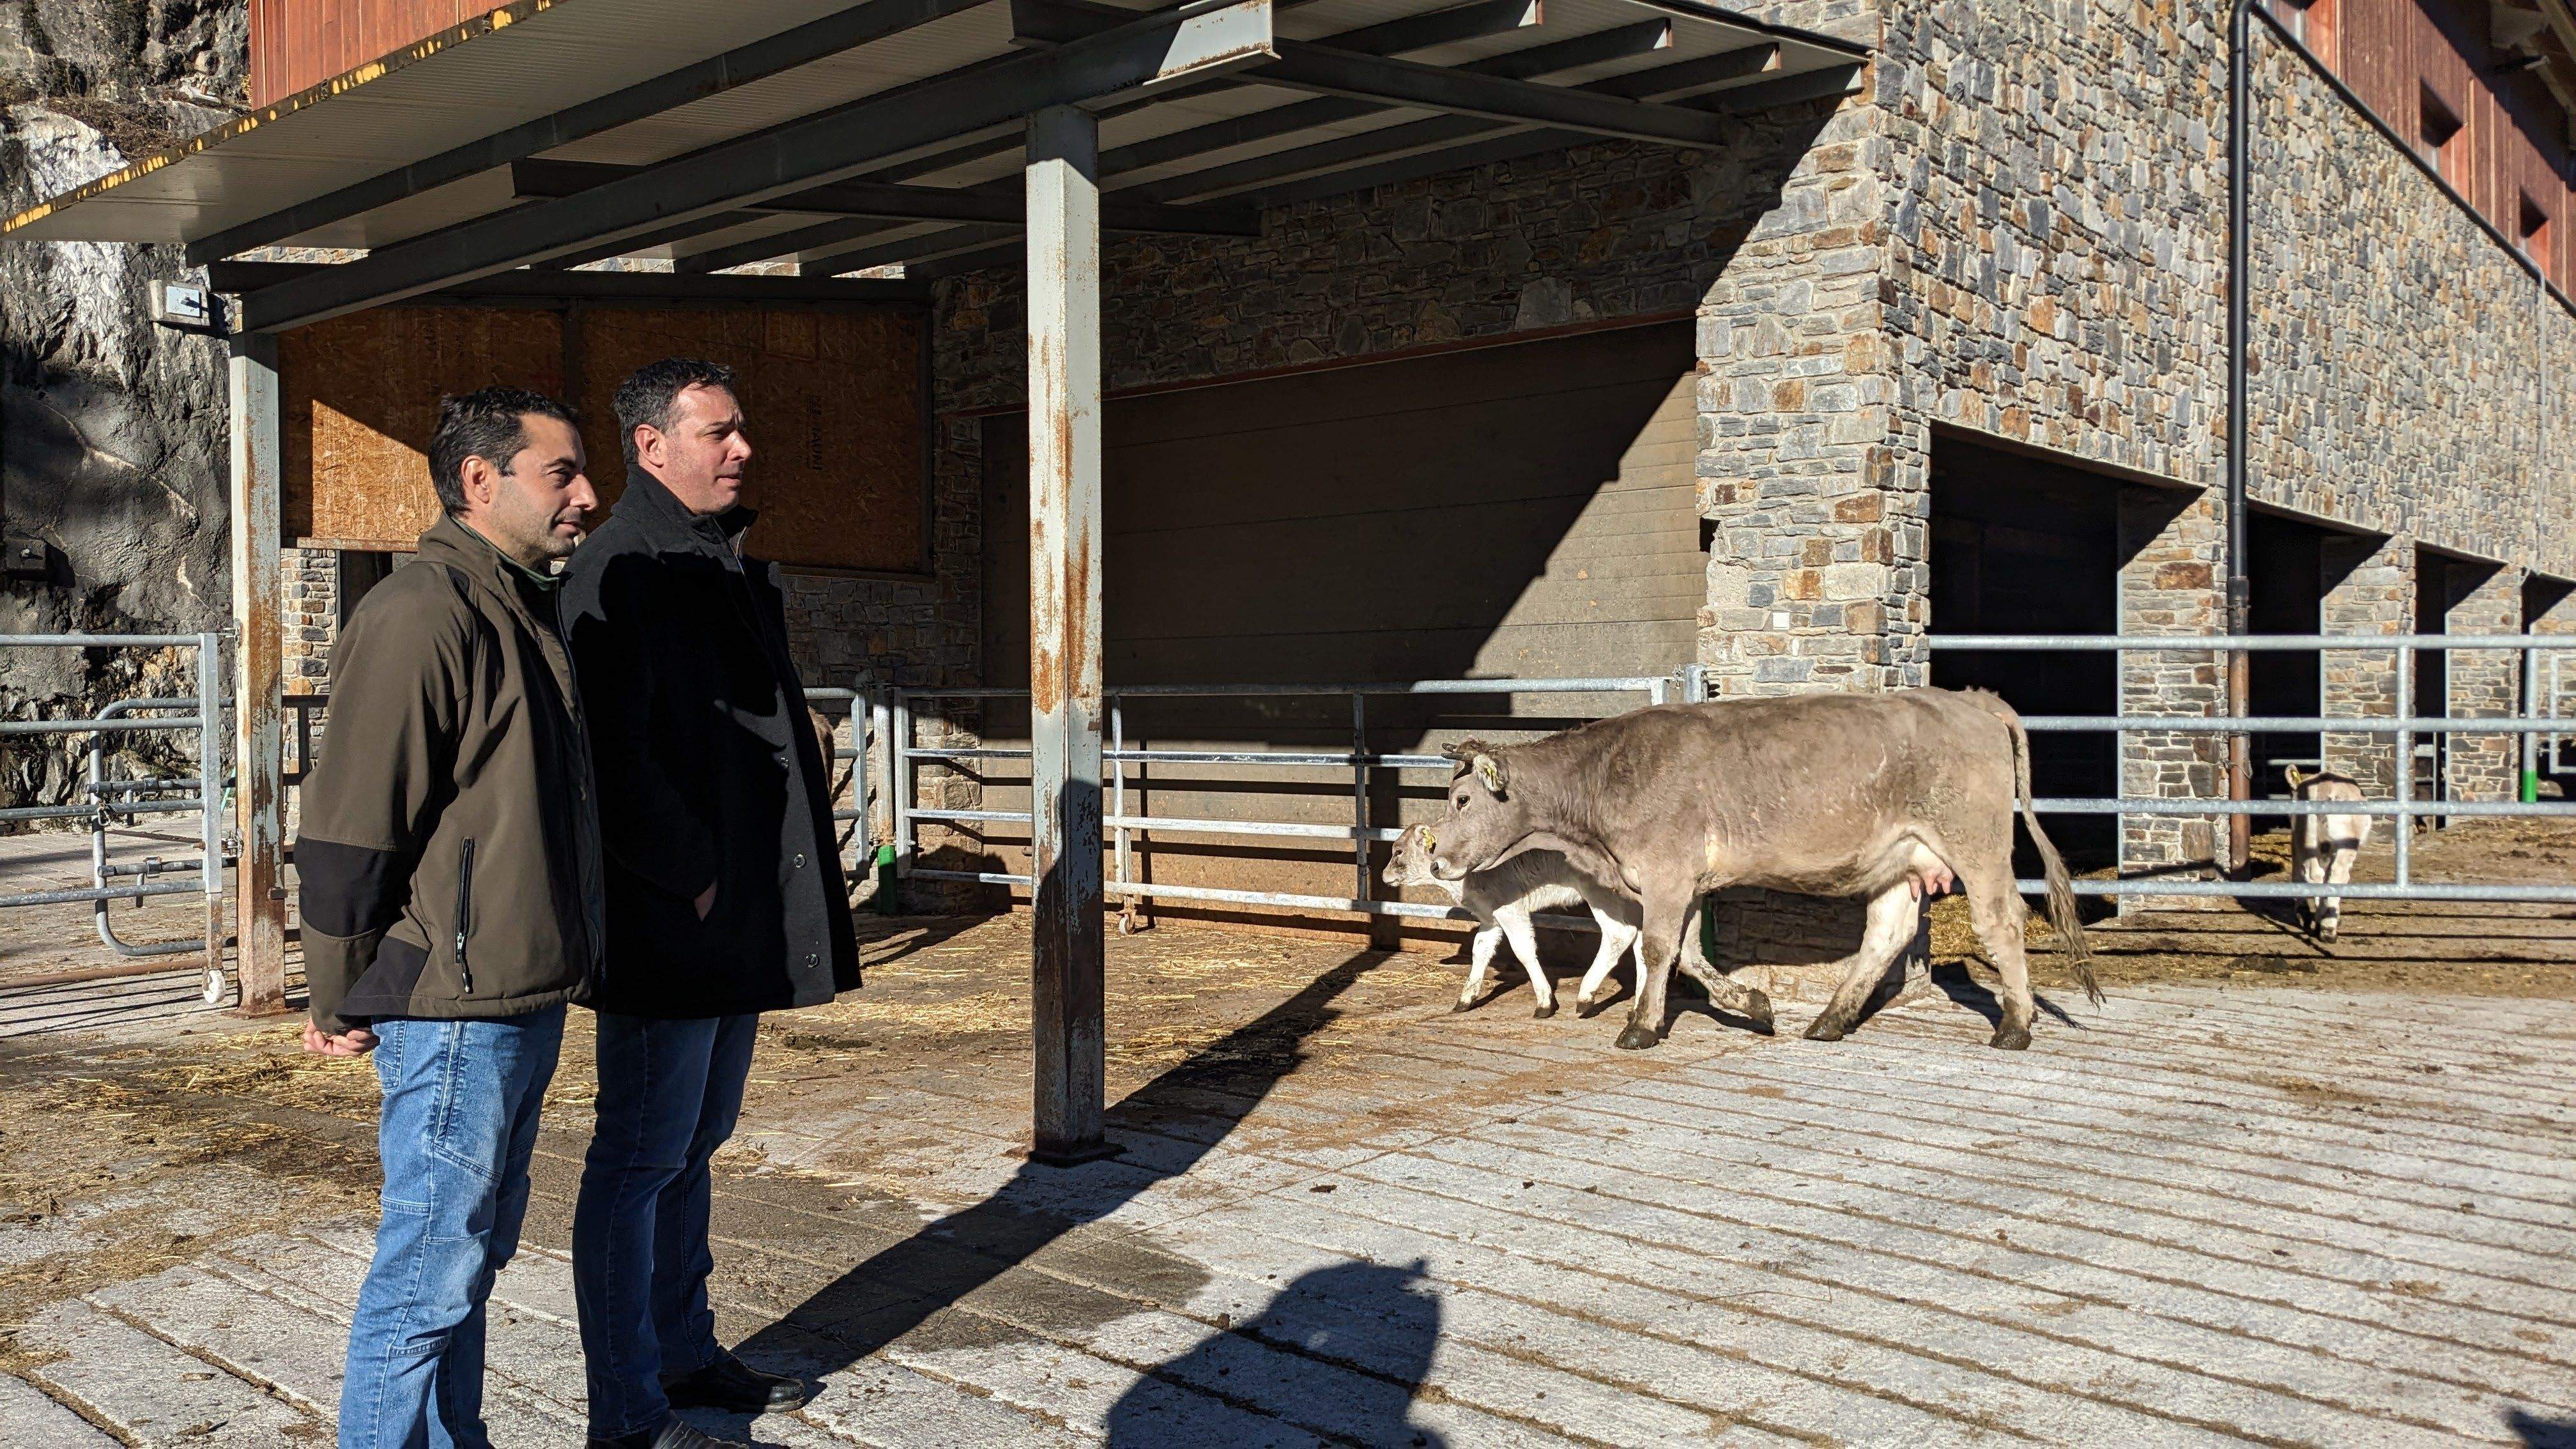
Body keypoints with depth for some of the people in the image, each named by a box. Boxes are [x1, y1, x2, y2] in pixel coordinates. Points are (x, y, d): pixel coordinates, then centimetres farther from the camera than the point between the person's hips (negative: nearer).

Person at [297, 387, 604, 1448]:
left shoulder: (525, 612, 15)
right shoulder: (421, 614, -16)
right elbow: (346, 828, -17)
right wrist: (343, 1004, -9)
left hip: (523, 1002, 9)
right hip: (453, 1009, -9)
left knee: (475, 1252, 18)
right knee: (432, 1271, 0)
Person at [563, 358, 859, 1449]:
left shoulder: (730, 571, 17)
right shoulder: (618, 573, -13)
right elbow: (615, 753, -22)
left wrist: (772, 894, 13)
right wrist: (693, 876, -19)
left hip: (741, 924, 10)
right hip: (665, 926, -9)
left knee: (691, 1148, 19)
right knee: (639, 1162, -1)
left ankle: (686, 1357, 33)